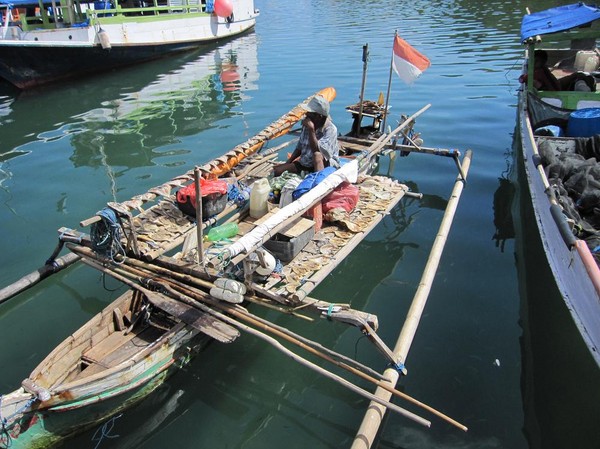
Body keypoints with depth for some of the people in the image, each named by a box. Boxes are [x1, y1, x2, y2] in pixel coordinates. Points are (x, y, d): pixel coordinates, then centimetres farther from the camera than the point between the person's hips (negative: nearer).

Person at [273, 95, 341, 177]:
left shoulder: (330, 129, -19)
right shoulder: (306, 125, -1)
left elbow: (316, 150, -30)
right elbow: (299, 148, 10)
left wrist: (311, 130, -30)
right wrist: (287, 163, 2)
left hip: (326, 164, -6)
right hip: (305, 163, 6)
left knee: (317, 155, -40)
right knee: (277, 170, -7)